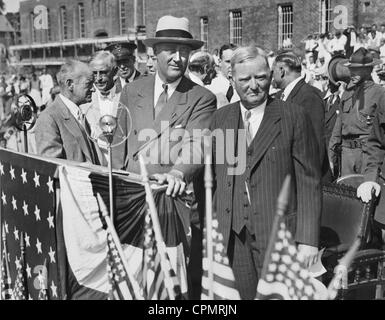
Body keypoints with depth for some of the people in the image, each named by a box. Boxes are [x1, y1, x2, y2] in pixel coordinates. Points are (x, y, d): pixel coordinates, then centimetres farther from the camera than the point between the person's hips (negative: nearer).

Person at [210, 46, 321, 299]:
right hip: (232, 235, 3)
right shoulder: (220, 117, 8)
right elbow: (213, 175, 10)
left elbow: (309, 181, -5)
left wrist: (308, 239, -9)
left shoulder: (294, 117, -4)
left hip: (278, 234, -3)